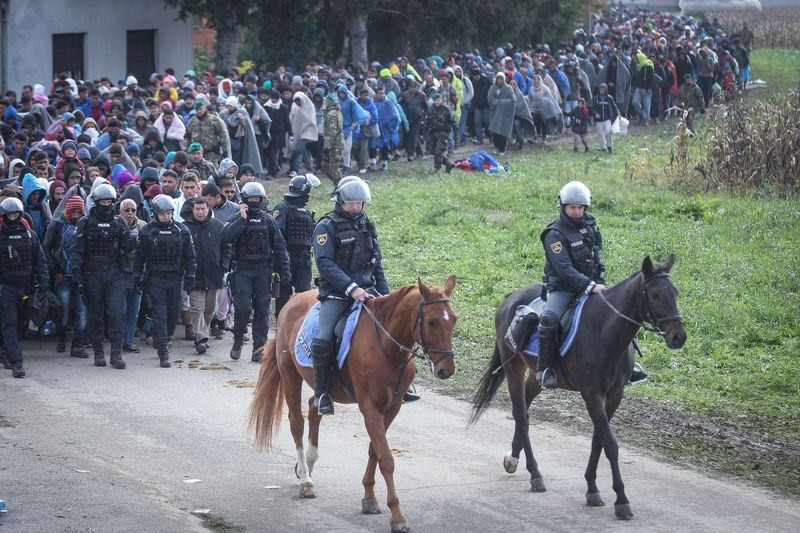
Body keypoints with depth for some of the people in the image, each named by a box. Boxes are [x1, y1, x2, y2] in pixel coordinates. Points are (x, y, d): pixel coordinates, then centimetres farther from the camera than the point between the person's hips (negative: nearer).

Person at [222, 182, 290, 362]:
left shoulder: (268, 221, 9)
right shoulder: (236, 220, 3)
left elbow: (279, 247, 10)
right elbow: (226, 237, -17)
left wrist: (285, 270, 5)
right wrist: (242, 219, -16)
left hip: (263, 271, 2)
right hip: (242, 271, -2)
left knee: (262, 310, 1)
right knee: (242, 308, -10)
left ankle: (259, 348, 6)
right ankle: (238, 341, 9)